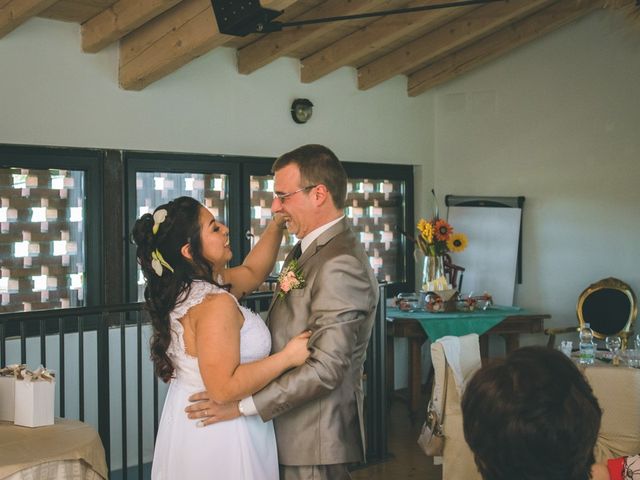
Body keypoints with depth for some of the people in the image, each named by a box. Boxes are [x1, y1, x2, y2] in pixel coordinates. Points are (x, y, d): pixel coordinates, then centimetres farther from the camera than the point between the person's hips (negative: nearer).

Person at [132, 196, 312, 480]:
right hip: (218, 439, -9)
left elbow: (252, 271, 16)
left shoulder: (187, 288, 2)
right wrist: (288, 357, -23)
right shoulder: (215, 304, -26)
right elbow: (224, 388, -29)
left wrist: (277, 224, 7)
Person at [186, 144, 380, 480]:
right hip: (291, 430, 9)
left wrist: (243, 404, -22)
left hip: (315, 438, -9)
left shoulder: (340, 264, -21)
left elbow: (326, 368, -25)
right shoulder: (312, 250, 11)